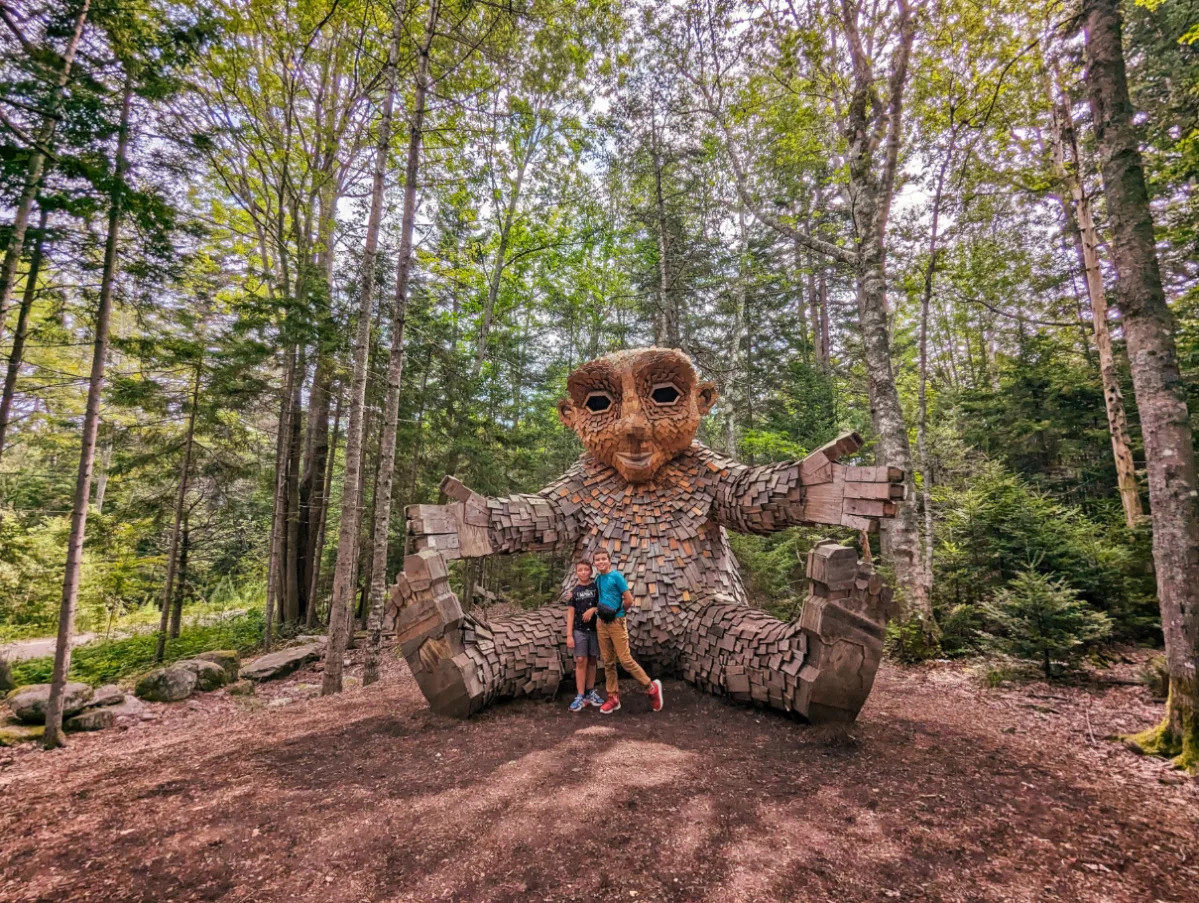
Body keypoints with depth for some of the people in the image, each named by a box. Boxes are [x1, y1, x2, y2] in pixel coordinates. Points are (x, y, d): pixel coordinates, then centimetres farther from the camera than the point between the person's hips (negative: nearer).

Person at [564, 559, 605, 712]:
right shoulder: (573, 591, 2)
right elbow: (570, 614, 0)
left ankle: (590, 692, 21)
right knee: (581, 661, -5)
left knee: (592, 661, 9)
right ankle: (580, 696, -2)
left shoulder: (597, 587, 1)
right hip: (579, 630, -1)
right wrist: (569, 635, -5)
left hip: (594, 629, 1)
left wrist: (593, 609, -15)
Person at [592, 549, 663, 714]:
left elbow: (629, 600, -10)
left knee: (625, 659, -7)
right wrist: (597, 609, 6)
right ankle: (613, 698, 18)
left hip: (616, 622, -6)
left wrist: (616, 611, 1)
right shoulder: (597, 579, 9)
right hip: (601, 623, 6)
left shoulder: (616, 576, -11)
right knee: (608, 662, 9)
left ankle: (651, 687, 9)